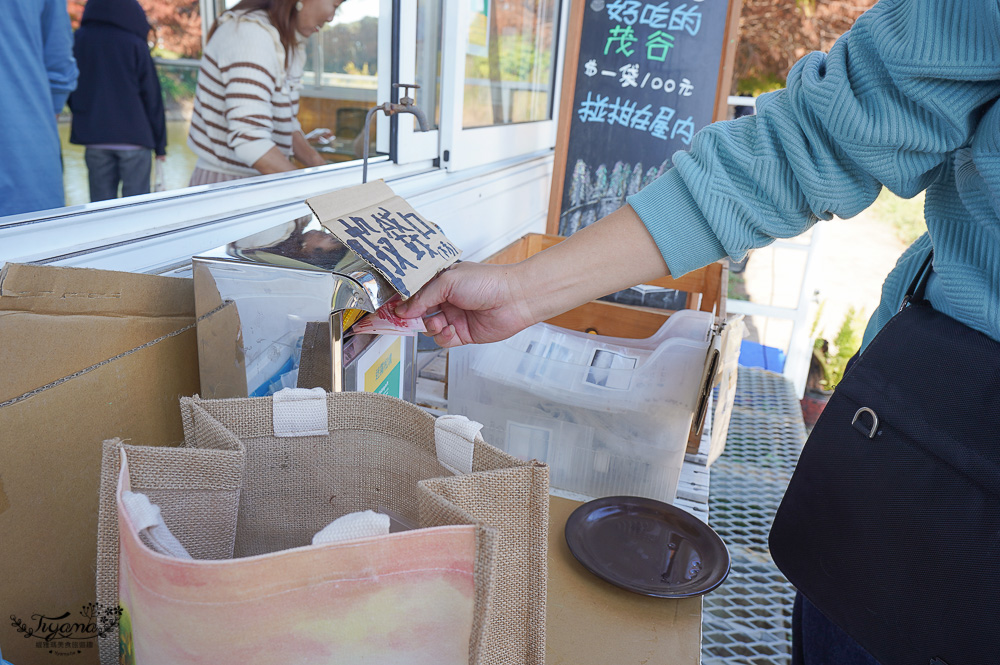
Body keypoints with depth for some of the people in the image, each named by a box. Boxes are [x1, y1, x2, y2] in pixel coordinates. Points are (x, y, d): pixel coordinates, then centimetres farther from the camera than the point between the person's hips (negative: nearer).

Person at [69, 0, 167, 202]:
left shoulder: (78, 40, 6)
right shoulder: (134, 43, -3)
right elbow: (152, 96, -3)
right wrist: (160, 143, 3)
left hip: (94, 137, 3)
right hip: (133, 137, -3)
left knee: (100, 204, 7)